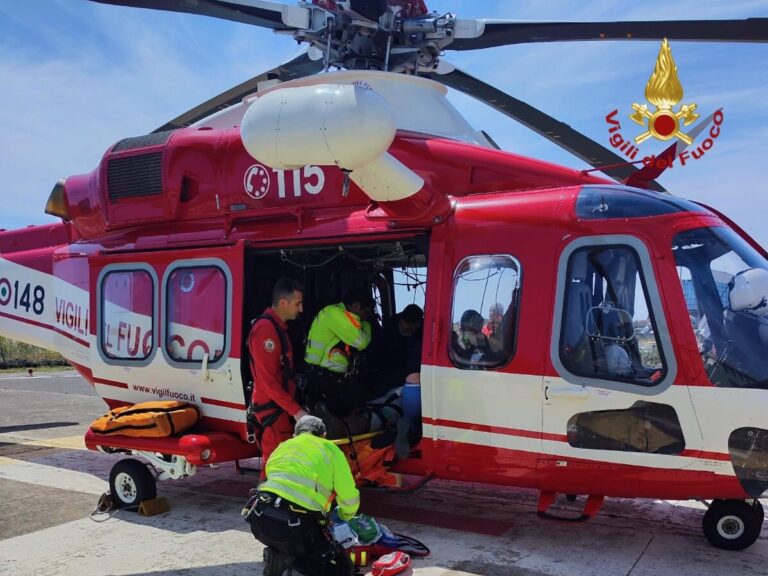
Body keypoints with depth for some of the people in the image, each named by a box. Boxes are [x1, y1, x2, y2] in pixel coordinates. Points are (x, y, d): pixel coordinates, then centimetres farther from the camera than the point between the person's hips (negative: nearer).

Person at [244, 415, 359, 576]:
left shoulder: (282, 446, 24)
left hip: (260, 517, 6)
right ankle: (287, 558, -6)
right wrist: (344, 516, 34)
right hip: (295, 525, -5)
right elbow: (349, 498, 9)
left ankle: (278, 552, 7)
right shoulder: (330, 449, 11)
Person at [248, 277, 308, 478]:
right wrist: (295, 410, -20)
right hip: (272, 407, -10)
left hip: (282, 406, 10)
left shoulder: (278, 326, 14)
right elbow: (268, 380, -21)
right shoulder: (265, 329, -17)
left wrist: (294, 406, 17)